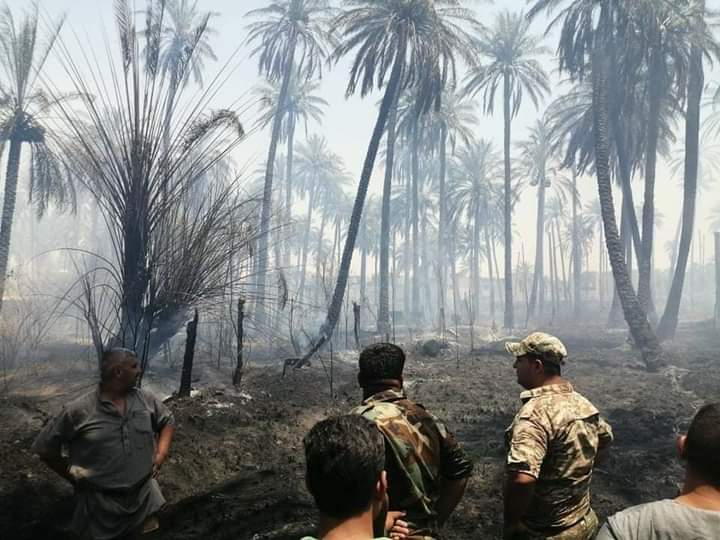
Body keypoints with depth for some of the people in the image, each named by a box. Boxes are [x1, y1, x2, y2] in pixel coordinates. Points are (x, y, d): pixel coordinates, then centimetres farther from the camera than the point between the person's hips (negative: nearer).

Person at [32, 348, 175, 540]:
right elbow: (45, 449, -3)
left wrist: (161, 454, 2)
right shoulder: (78, 410, -13)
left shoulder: (145, 399, -1)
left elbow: (168, 421, 15)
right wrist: (75, 479, 0)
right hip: (102, 504, -3)